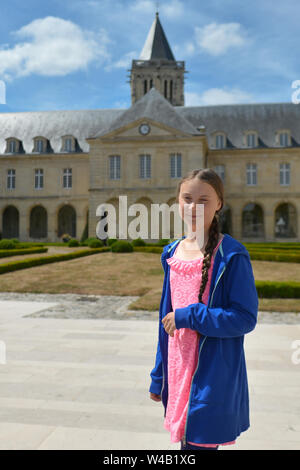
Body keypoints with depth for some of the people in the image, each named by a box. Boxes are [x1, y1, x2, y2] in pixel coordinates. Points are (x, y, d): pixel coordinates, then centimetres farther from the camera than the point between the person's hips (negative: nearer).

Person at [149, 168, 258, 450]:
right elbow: (166, 318, 10)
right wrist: (159, 377, 13)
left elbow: (245, 318, -14)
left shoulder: (231, 255, -12)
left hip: (213, 373, -5)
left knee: (199, 441, 1)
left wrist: (188, 316, -18)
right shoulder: (172, 252, 5)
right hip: (177, 369, 6)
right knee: (184, 440, 18)